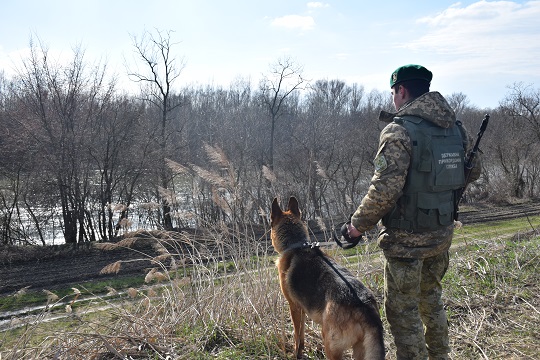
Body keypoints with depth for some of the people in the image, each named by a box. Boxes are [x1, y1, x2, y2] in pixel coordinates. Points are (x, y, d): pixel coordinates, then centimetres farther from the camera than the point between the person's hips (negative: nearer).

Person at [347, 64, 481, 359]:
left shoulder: (399, 131, -20)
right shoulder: (457, 128, 3)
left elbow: (385, 188, -25)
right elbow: (473, 171, 15)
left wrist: (359, 223, -13)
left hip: (406, 239, -8)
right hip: (442, 235, 8)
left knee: (403, 310, 7)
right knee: (431, 299, 26)